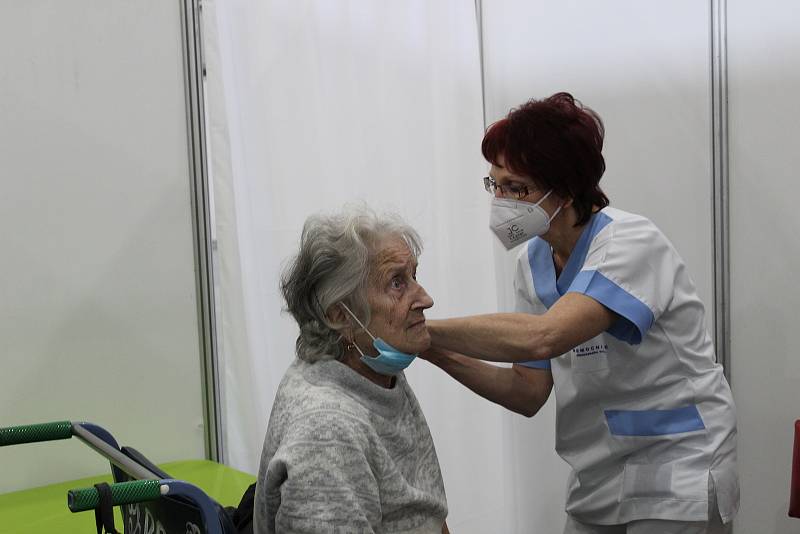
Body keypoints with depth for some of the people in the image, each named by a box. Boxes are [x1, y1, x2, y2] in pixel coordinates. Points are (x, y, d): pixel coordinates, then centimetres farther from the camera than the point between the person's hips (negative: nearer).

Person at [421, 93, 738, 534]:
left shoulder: (631, 243, -22)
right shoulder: (533, 261, 1)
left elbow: (542, 337, -38)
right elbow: (530, 393, -1)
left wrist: (420, 328, -32)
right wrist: (440, 354, -14)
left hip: (677, 470, -6)